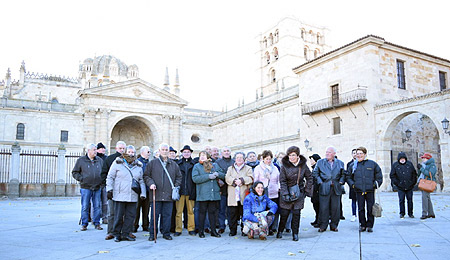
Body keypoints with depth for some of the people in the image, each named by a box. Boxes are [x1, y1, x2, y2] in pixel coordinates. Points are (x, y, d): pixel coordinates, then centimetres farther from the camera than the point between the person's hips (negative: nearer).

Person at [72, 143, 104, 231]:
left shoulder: (99, 160, 10)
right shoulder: (81, 160, 1)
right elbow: (74, 172, 5)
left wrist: (101, 179, 6)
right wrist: (81, 179, -7)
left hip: (97, 187, 3)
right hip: (86, 187, -3)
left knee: (97, 206, 5)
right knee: (85, 207, 2)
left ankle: (97, 223, 15)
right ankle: (84, 224, 12)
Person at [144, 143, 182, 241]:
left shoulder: (174, 164, 12)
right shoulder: (152, 163, 5)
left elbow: (179, 177, 18)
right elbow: (146, 175, 7)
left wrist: (176, 186, 5)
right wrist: (150, 183, -9)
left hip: (169, 195, 2)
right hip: (156, 194, -2)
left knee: (167, 215, 6)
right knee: (155, 215, 1)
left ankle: (166, 233, 17)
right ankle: (152, 234, 12)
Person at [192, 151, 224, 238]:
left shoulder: (215, 165, 15)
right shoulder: (197, 166, 4)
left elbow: (223, 176, 14)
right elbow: (195, 178, -11)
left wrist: (218, 174, -9)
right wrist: (208, 176, -16)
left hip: (214, 193, 3)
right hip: (203, 194, -3)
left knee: (213, 211, 6)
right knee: (202, 212, 2)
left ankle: (213, 230, 15)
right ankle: (201, 231, 13)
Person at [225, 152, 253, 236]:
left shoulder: (248, 168, 13)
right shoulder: (230, 168, 18)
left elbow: (251, 178, -3)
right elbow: (227, 178, 2)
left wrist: (242, 180, -16)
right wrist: (234, 181, -15)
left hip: (244, 196, -1)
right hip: (233, 196, 1)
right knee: (233, 213, 2)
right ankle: (233, 230, 11)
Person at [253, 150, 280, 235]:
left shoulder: (275, 168, 17)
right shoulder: (258, 168, 7)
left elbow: (279, 180, 22)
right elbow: (255, 181, 6)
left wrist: (279, 188, 7)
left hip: (274, 194, 3)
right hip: (263, 195, -3)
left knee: (274, 211, 2)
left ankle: (272, 228, 13)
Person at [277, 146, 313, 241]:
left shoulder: (303, 165, -3)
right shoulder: (284, 166, -7)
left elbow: (310, 178, 8)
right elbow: (282, 181, -7)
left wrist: (307, 190, 3)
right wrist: (285, 193, -15)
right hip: (287, 192, -1)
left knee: (296, 213, 1)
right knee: (284, 213, 1)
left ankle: (295, 233, 12)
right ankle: (280, 231, 20)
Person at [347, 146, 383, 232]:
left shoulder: (372, 164, 4)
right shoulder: (353, 165, 9)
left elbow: (379, 176, 12)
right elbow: (349, 177, 19)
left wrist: (376, 184, 1)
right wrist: (352, 184, 5)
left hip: (370, 191, -1)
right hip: (359, 191, 1)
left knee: (370, 209, 1)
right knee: (361, 209, 4)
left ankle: (370, 226, 13)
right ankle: (362, 225, 15)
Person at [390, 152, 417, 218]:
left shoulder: (409, 164, 4)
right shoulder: (395, 165, -1)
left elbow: (414, 173, 11)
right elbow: (392, 175, 2)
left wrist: (413, 182, 3)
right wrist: (397, 183, -6)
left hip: (409, 186, 2)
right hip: (400, 187, -1)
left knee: (410, 200, 7)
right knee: (401, 200, 1)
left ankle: (410, 213, 18)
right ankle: (402, 213, 13)